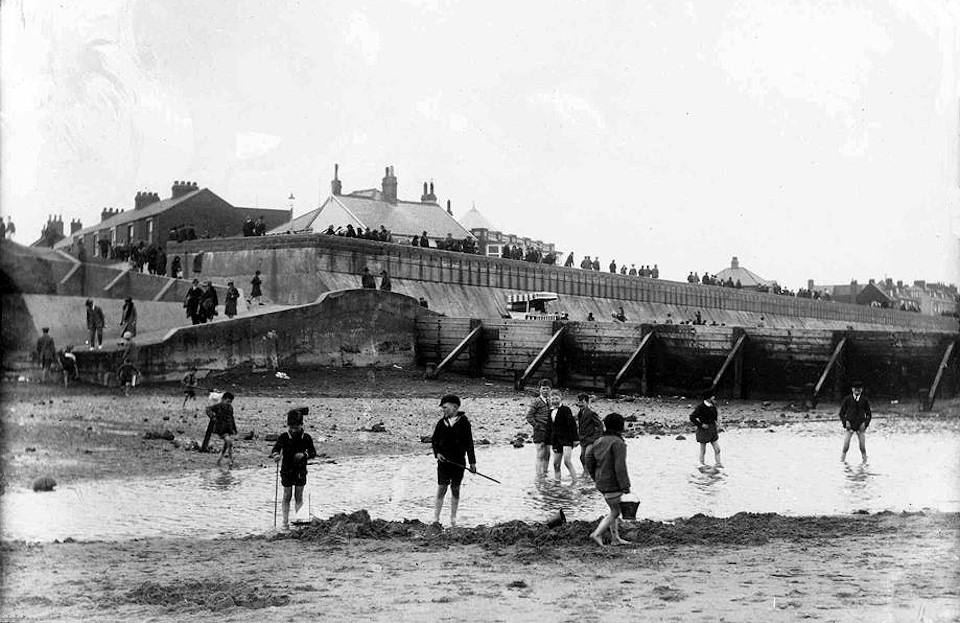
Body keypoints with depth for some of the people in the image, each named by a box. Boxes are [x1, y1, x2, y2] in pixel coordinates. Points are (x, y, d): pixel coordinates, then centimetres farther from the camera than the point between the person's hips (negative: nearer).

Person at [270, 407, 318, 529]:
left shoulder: (306, 438, -6)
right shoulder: (283, 437, -8)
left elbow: (313, 452, 0)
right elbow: (275, 449, -12)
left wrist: (304, 454, -21)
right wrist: (275, 455, -36)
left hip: (300, 470, 1)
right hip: (287, 470, 0)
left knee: (299, 497, 6)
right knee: (287, 496, 3)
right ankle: (285, 521, 7)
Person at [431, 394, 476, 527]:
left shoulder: (463, 422, -3)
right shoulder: (441, 422, 4)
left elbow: (469, 443, -1)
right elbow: (434, 440, 15)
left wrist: (472, 462, -3)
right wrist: (437, 453, -3)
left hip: (459, 461, -1)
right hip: (443, 460, 1)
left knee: (455, 489, 6)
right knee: (441, 489, -2)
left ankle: (453, 519, 16)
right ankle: (436, 519, 0)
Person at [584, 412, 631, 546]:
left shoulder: (599, 441, 6)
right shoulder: (618, 443, -18)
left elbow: (588, 460, 11)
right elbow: (620, 466, -22)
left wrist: (596, 478, 21)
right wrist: (625, 486, -18)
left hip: (601, 483, 8)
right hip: (612, 484, -8)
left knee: (614, 510, 19)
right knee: (615, 512, 4)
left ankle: (615, 538, 24)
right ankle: (597, 533, 1)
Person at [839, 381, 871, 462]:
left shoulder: (864, 400, 3)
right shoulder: (847, 399, 1)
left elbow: (869, 414, 10)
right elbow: (841, 413, 7)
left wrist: (865, 423, -5)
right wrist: (845, 422, -8)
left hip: (860, 427, 1)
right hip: (849, 426, -1)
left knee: (863, 448, 1)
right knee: (845, 447, -6)